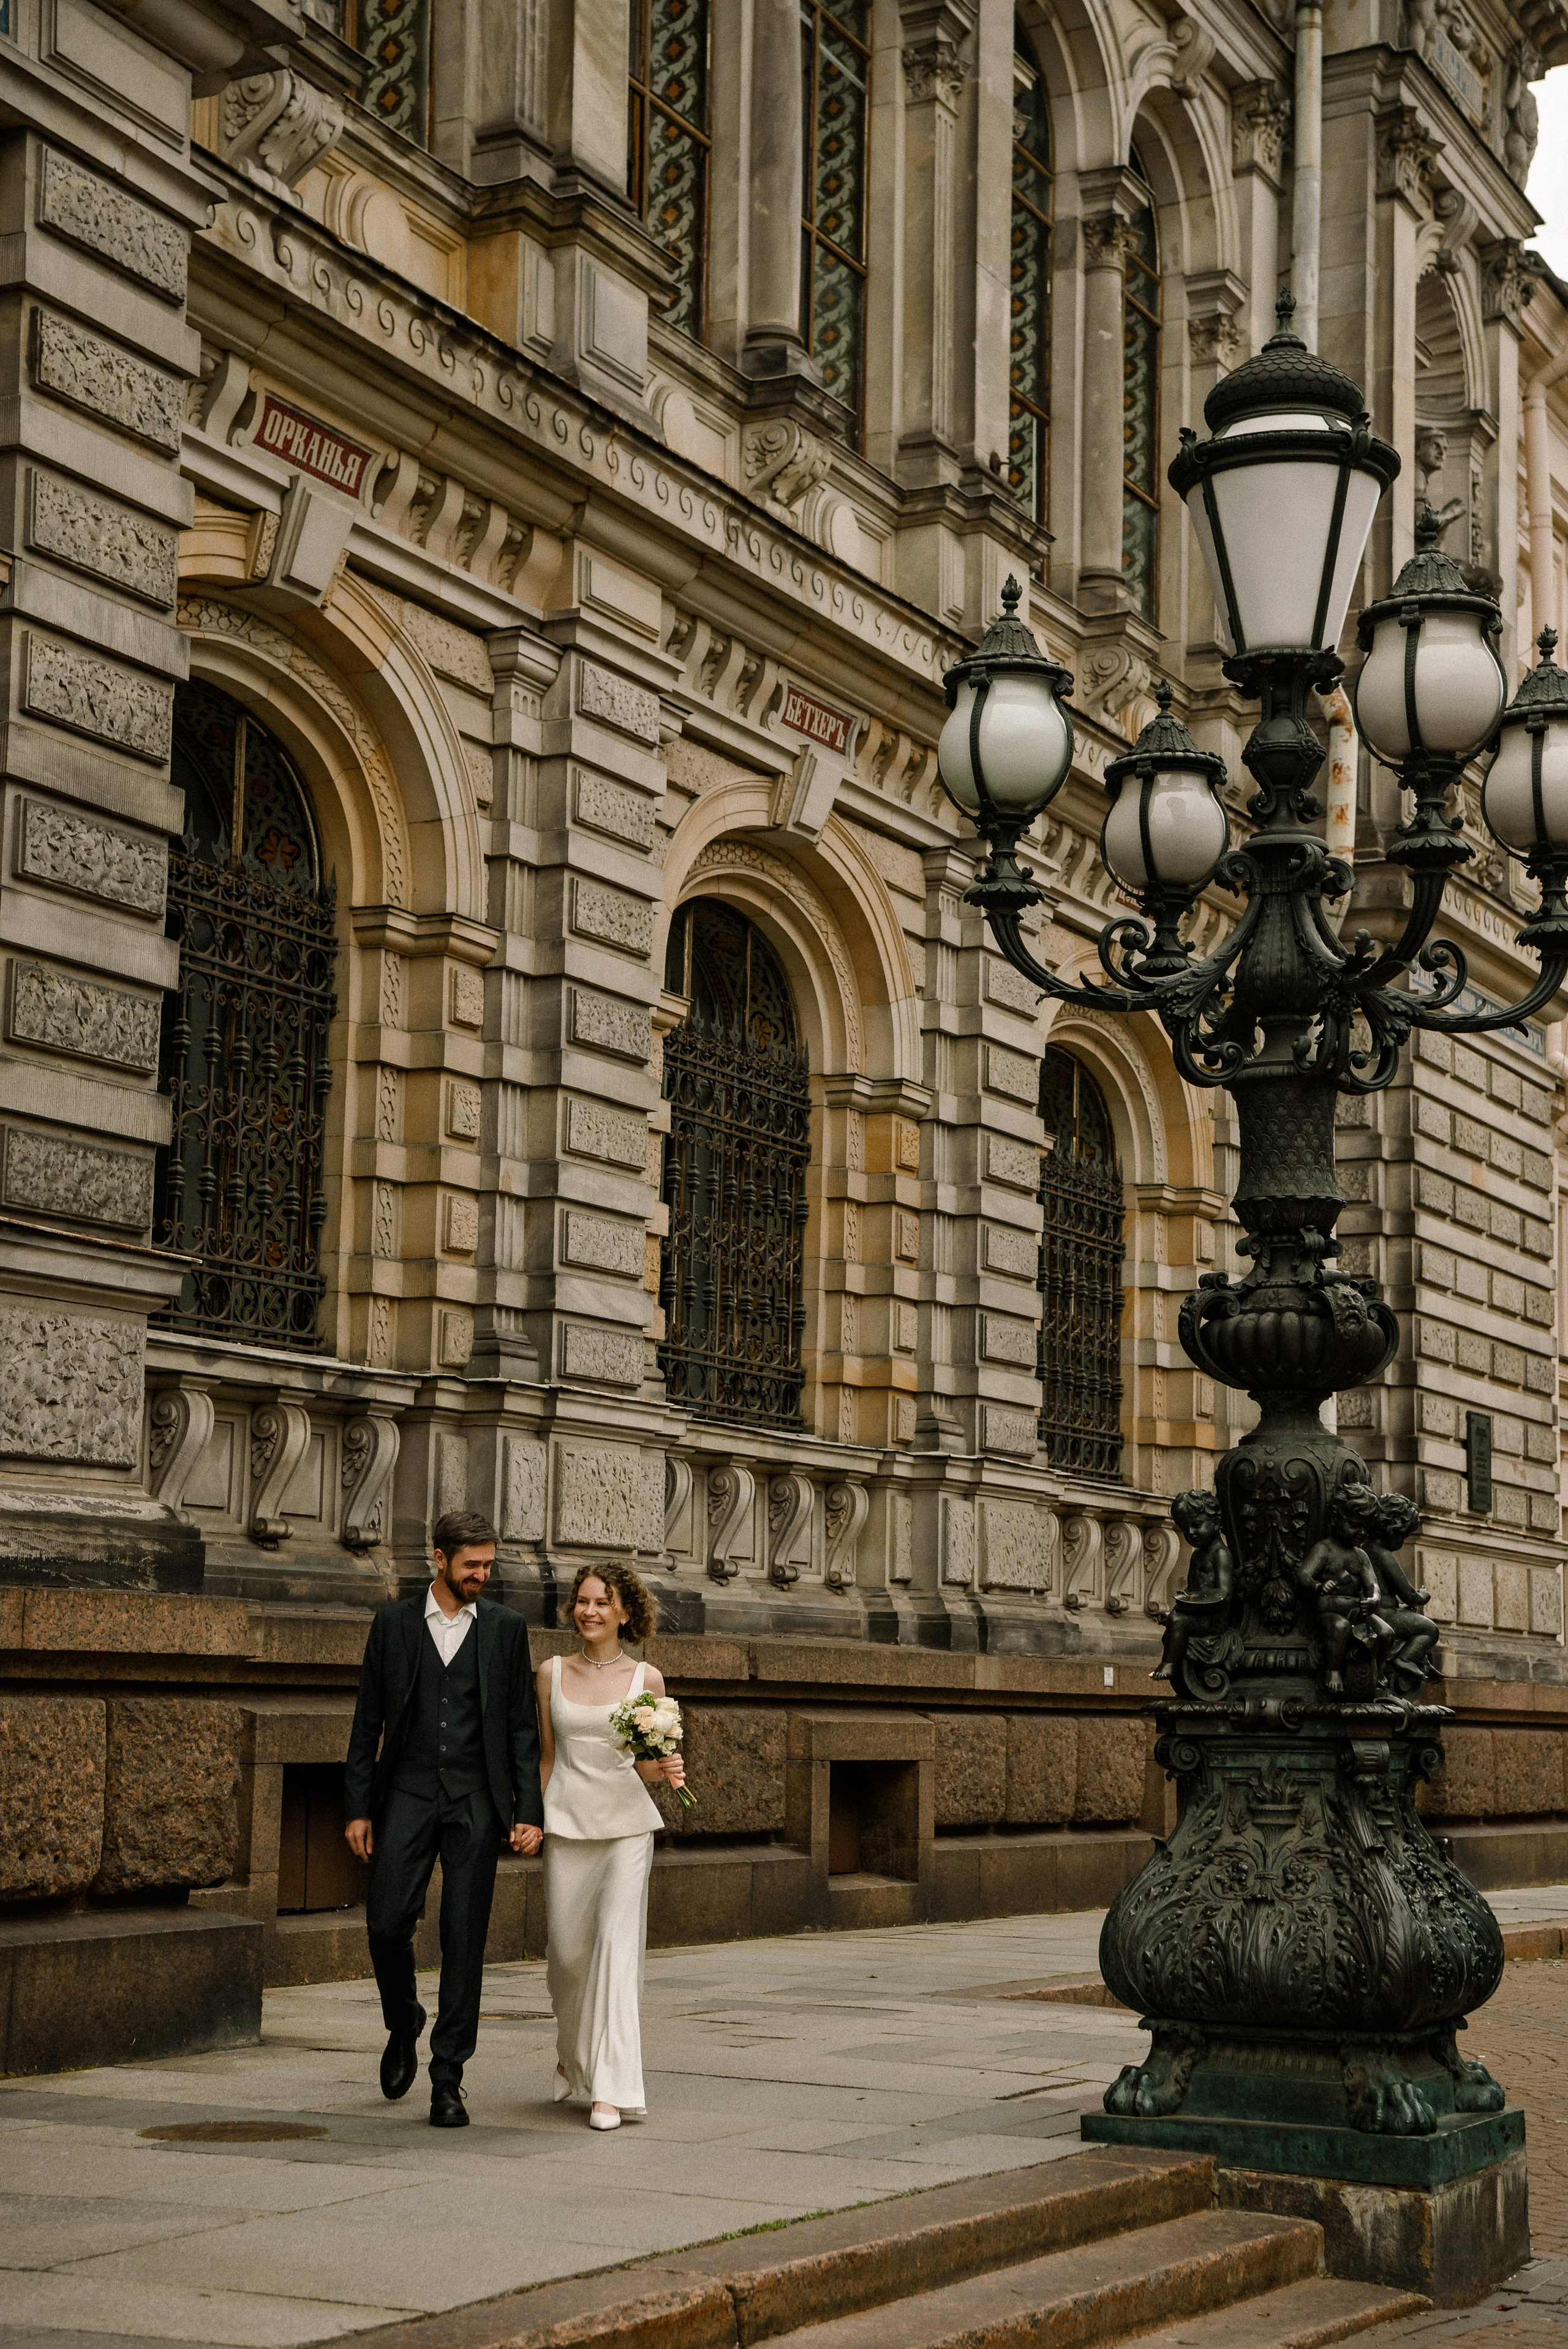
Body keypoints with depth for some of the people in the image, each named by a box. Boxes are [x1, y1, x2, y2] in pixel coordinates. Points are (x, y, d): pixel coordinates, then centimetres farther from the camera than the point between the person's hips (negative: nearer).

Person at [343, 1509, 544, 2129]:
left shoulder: (506, 1629, 5)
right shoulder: (394, 1623, 5)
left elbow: (522, 1726, 5)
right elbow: (368, 1721, 6)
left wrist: (530, 1811, -2)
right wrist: (358, 1808, 1)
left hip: (477, 1801, 0)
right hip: (408, 1795, 0)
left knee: (464, 1939, -2)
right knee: (387, 1923, -6)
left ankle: (447, 2078, 5)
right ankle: (403, 2022, 24)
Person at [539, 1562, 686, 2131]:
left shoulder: (646, 1679, 3)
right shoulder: (552, 1674, 7)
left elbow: (646, 1767, 8)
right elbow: (547, 1758, 12)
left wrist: (665, 1770, -14)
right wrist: (532, 1823, 7)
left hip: (626, 1826, -2)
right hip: (567, 1825, 2)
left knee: (617, 1947, -12)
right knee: (568, 1952, 4)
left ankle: (610, 2091, -10)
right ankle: (573, 2057, 34)